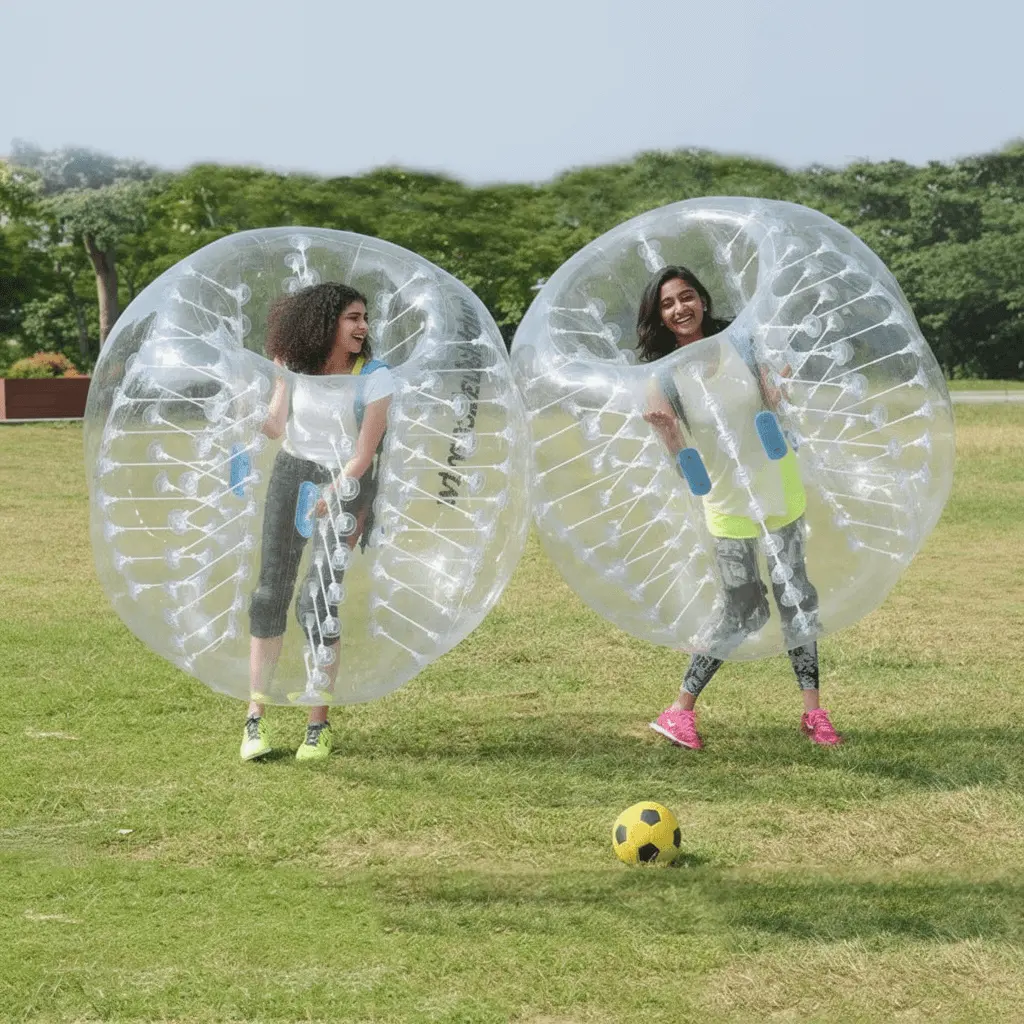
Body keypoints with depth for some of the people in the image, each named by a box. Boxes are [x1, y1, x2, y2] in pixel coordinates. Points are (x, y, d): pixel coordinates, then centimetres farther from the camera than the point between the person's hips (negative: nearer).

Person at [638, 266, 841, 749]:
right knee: (744, 611, 1)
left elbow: (773, 405, 2)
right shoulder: (664, 377, -13)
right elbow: (681, 461, -14)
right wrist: (664, 429, -34)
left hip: (778, 487, 3)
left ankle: (813, 710, 16)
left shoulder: (738, 344, -7)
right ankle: (680, 709, 14)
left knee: (795, 596, 7)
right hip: (728, 502, -3)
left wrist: (782, 382, -19)